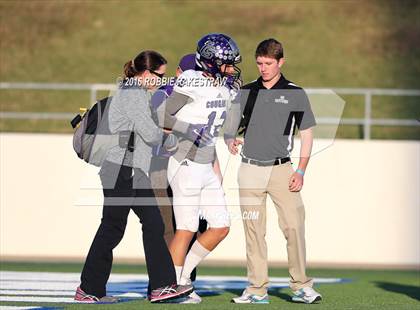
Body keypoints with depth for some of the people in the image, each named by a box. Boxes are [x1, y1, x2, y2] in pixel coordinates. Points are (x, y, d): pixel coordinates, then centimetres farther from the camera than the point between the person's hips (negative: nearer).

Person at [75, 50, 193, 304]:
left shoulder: (135, 93, 19)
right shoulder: (132, 94, -13)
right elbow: (150, 134, -18)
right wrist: (173, 141, -1)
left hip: (135, 172, 10)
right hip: (122, 170, -10)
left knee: (153, 223, 3)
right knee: (112, 228, -3)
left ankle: (162, 285, 0)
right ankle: (89, 290, 5)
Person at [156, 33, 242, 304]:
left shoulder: (222, 88, 11)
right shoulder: (193, 83, -16)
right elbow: (161, 116, -16)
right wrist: (189, 129, -26)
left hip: (206, 168, 9)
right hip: (187, 167, -9)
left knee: (221, 227, 6)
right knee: (187, 229, -4)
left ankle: (182, 276, 18)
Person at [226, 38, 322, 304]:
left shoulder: (295, 94, 4)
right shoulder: (245, 93, 9)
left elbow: (307, 134, 6)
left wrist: (301, 171, -4)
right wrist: (230, 140, -9)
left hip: (281, 170, -2)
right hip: (250, 170, 2)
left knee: (294, 227, -9)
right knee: (254, 231, 2)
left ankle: (301, 286, -1)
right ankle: (257, 289, 6)